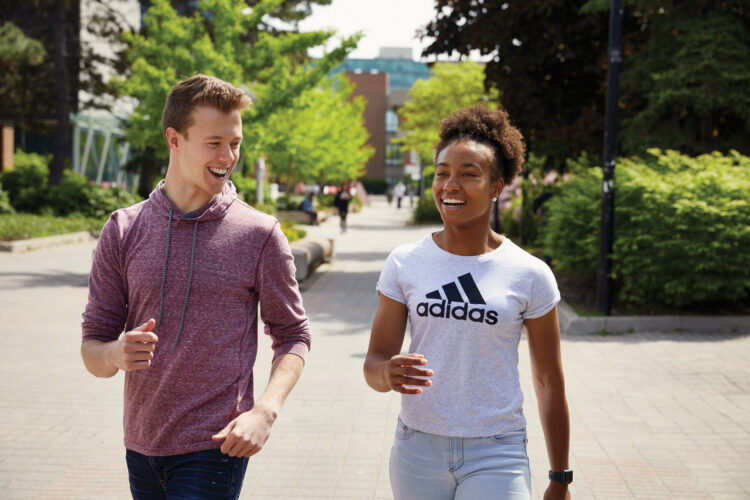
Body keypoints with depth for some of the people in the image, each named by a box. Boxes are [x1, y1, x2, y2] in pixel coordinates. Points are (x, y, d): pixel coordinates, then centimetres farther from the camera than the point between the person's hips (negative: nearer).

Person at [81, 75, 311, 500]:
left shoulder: (260, 235, -4)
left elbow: (293, 336, 1)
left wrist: (265, 411, -15)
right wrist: (117, 354, -21)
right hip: (141, 446, 3)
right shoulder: (123, 231, 2)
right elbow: (92, 348, 3)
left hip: (215, 449, -3)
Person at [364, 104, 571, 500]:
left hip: (496, 455, -2)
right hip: (417, 449, 2)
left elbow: (549, 383, 3)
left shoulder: (530, 276, -4)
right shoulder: (405, 264, 0)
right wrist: (389, 374, -24)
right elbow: (374, 362, 0)